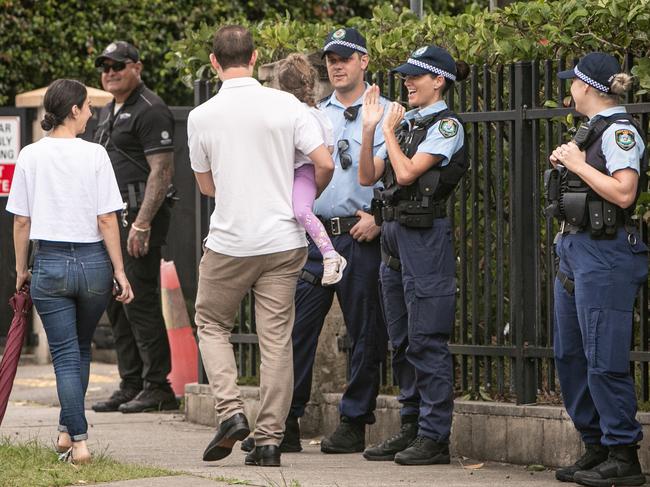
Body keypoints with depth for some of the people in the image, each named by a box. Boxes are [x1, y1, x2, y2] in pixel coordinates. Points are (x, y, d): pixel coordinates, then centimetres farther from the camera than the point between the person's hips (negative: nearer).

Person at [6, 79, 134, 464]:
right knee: (81, 348, 20)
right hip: (93, 260, 0)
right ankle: (68, 429, 26)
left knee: (66, 354, 3)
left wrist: (21, 269, 12)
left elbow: (21, 221, 0)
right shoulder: (94, 155, -7)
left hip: (50, 263, 0)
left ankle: (78, 440, -6)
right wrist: (119, 270, -1)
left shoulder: (30, 156, -2)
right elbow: (107, 219, -8)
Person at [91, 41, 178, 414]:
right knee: (117, 304, 10)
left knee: (140, 302, -11)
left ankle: (158, 387, -7)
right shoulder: (109, 112, 20)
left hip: (141, 215, -10)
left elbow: (162, 171, -18)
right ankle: (131, 386, 15)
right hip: (113, 217, 10)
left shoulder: (150, 111, -10)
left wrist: (142, 223, -24)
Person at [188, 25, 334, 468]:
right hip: (283, 240, 1)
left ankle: (231, 411, -2)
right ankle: (270, 439, 3)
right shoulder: (286, 106, -4)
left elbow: (206, 185, 9)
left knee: (212, 323, 17)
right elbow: (325, 164, -7)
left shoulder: (201, 116, -4)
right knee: (277, 338, 5)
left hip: (229, 243, -1)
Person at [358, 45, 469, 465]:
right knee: (402, 341, 11)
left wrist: (389, 130, -5)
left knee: (427, 340, -8)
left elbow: (407, 173, -17)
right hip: (393, 234, 9)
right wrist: (370, 128, 2)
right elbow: (368, 177, 11)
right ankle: (412, 427, 18)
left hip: (426, 236, -9)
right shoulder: (404, 121, 15)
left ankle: (434, 436, -5)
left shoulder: (447, 125, -8)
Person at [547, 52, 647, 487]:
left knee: (604, 357, -10)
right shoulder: (593, 129, 16)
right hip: (576, 249, 11)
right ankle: (596, 447, 20)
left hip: (606, 253, -11)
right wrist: (564, 162, 9)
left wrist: (578, 164, -15)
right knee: (569, 353, 13)